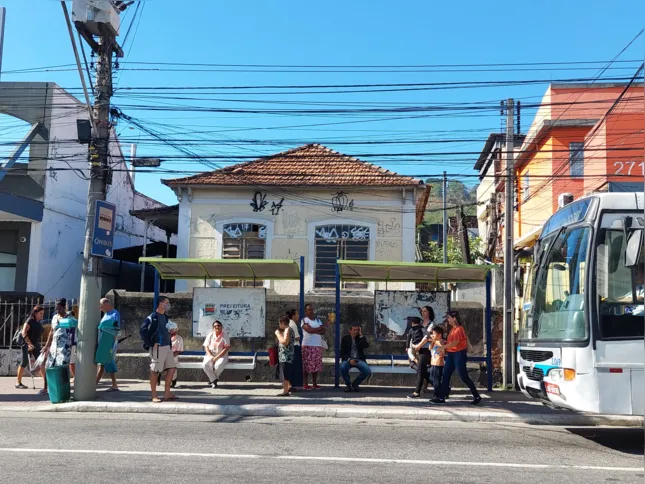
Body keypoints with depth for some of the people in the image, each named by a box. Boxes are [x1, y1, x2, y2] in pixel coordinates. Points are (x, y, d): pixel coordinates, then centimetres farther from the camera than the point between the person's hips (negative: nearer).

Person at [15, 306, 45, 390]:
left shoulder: (39, 323, 11)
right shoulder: (29, 321, -12)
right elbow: (24, 333, -21)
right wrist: (30, 343, -27)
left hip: (36, 345, 7)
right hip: (27, 345, -7)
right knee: (24, 363, -2)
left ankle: (46, 381, 5)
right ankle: (18, 382, 8)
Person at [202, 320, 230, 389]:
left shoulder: (224, 336, -2)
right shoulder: (210, 335, 8)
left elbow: (226, 348, -9)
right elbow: (206, 346, 6)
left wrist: (217, 357, -17)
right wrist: (210, 356, -11)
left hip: (221, 355, -3)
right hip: (211, 355, 3)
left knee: (219, 365, -35)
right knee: (204, 364, -29)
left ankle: (212, 378, -4)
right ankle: (214, 380, -17)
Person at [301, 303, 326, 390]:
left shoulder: (318, 320, 18)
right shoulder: (304, 320, -1)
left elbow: (323, 331, 6)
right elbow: (309, 329, -17)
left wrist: (314, 330, -9)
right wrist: (319, 328, -3)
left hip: (318, 345, 6)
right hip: (308, 345, -5)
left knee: (316, 366, 6)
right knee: (307, 366, -5)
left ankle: (315, 384, 12)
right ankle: (306, 384, -1)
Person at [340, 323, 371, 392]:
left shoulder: (361, 338, 9)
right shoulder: (345, 338, 6)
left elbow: (366, 346, -13)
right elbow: (342, 353, 2)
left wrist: (361, 335, -11)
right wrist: (349, 360, -16)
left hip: (359, 359, 1)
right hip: (348, 359, -1)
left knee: (368, 371, -28)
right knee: (343, 368, -35)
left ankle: (355, 384, -1)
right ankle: (348, 385, -8)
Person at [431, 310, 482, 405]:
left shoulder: (459, 329, -14)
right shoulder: (452, 329, 14)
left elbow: (456, 342, -23)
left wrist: (443, 346, -27)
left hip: (459, 354, -9)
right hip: (451, 354, 9)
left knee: (464, 376, -4)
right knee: (445, 375, 5)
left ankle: (477, 397, 8)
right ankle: (441, 397, 6)